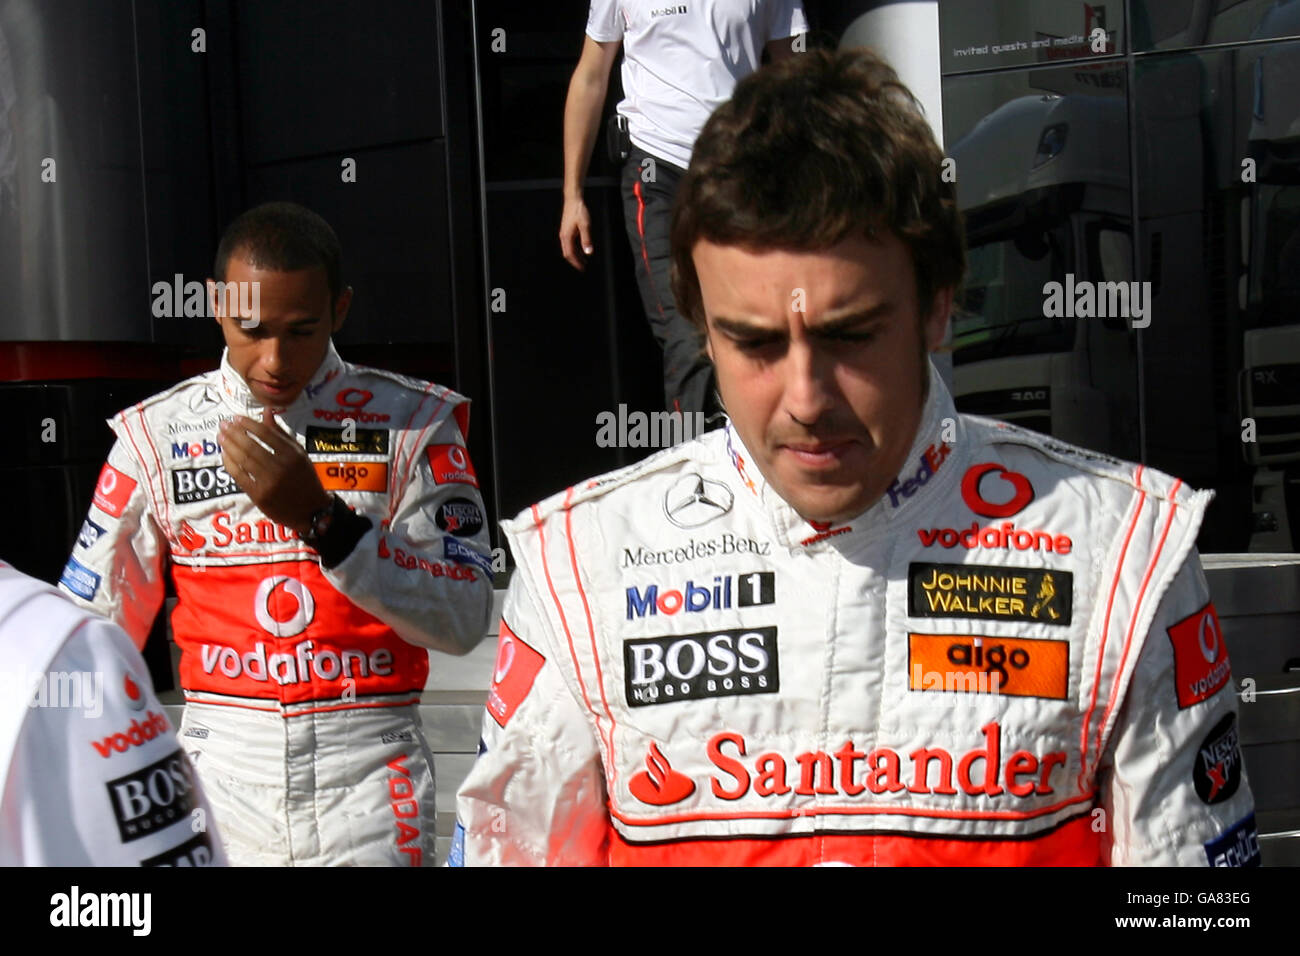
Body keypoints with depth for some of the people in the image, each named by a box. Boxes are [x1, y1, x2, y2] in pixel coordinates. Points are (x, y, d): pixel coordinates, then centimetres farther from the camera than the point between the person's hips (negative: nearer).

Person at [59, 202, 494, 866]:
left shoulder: (411, 422, -2)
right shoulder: (157, 432, 3)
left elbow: (462, 622, -10)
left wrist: (321, 519, -19)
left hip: (368, 768, -1)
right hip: (219, 768, 2)